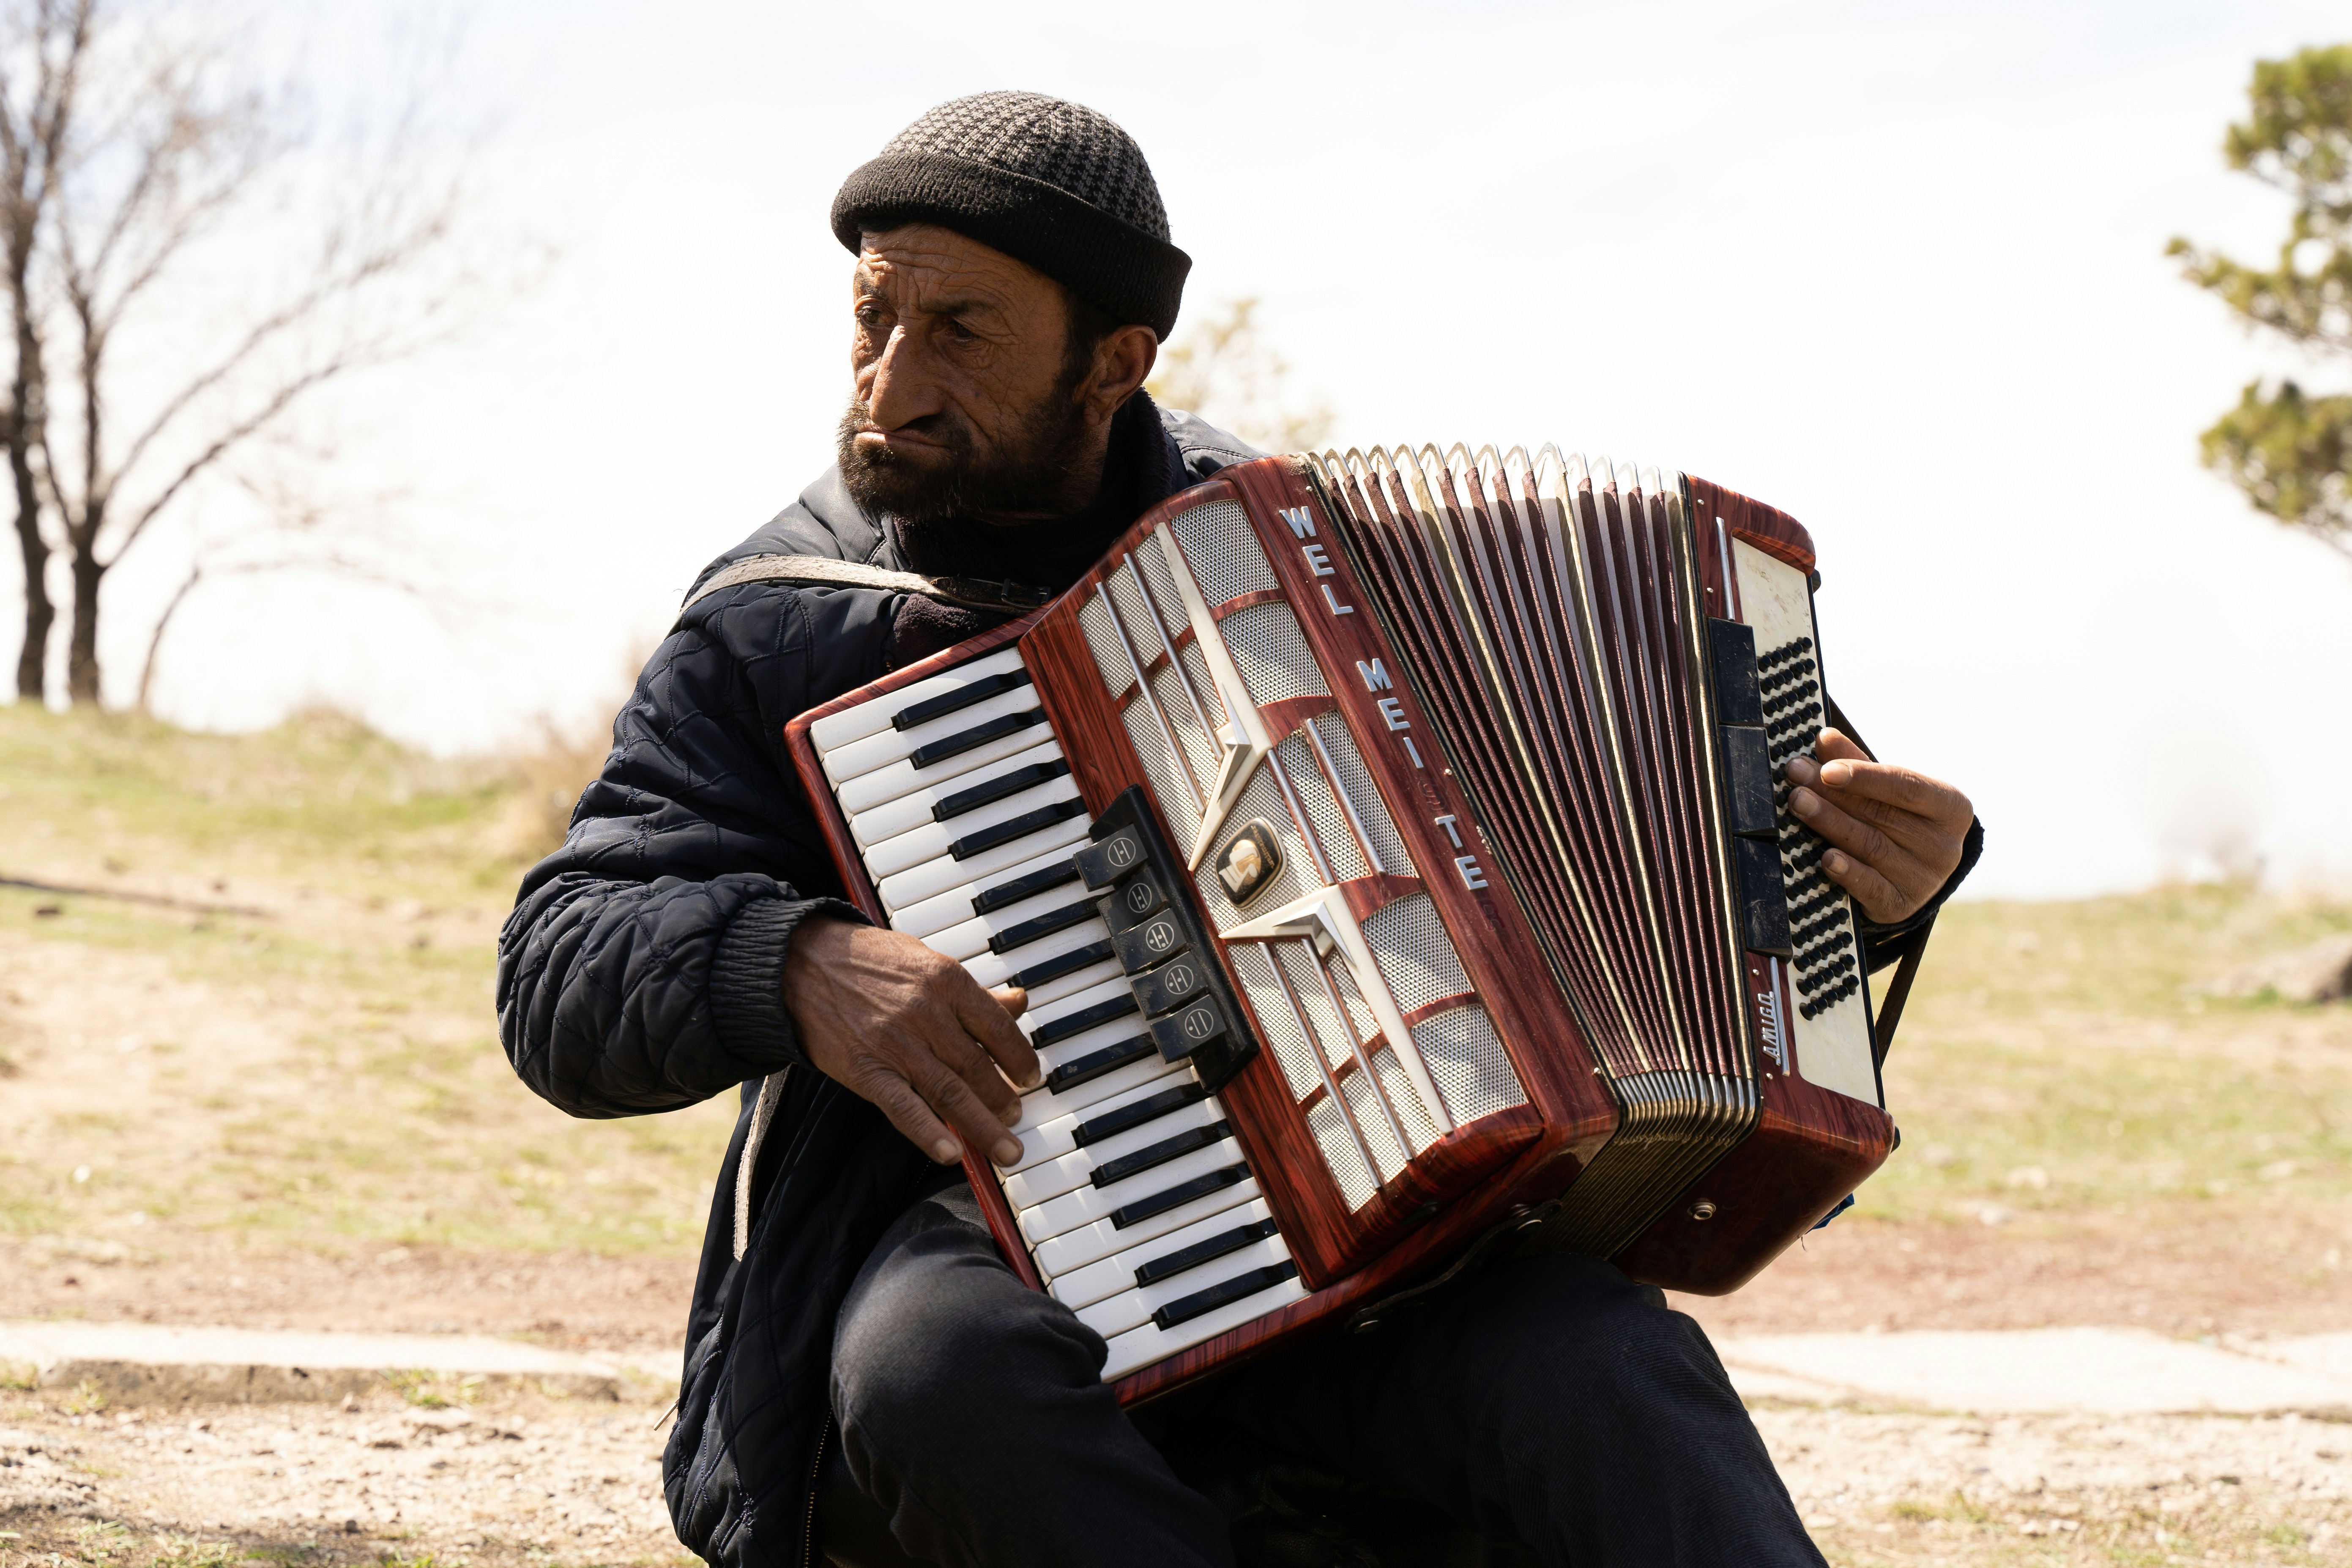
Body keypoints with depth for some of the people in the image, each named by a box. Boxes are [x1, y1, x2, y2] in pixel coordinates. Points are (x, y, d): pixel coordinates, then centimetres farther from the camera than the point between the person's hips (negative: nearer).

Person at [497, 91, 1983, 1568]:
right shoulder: (775, 631, 3)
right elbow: (565, 975, -3)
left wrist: (1872, 874, -1)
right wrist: (793, 966, -23)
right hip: (991, 1218, -1)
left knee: (1608, 1373, -30)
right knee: (937, 1369, -37)